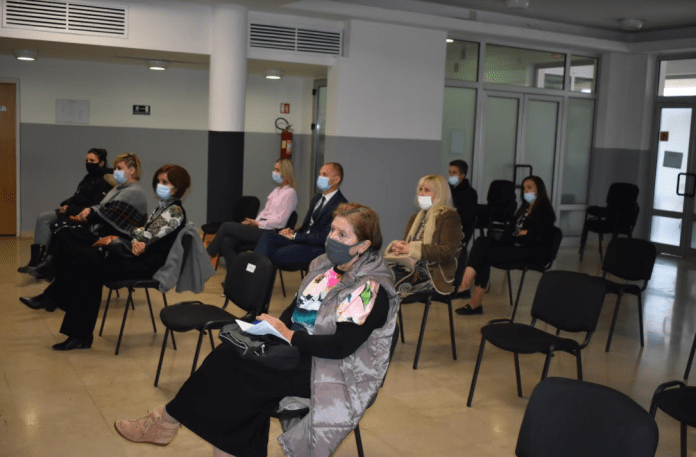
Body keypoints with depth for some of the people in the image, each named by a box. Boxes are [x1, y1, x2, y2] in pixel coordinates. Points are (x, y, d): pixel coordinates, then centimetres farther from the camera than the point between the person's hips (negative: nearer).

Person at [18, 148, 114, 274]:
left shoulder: (103, 182, -15)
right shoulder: (89, 177, 14)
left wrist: (70, 210, -20)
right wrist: (66, 204, 0)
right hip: (74, 210, 10)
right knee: (42, 218, -5)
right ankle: (37, 259, -12)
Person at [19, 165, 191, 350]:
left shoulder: (175, 211, -12)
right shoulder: (163, 207, 16)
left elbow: (146, 236, -17)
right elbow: (145, 235, 10)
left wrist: (114, 239, -4)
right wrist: (135, 242, -15)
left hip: (148, 265, -9)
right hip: (140, 257, 9)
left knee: (85, 259, -14)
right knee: (89, 273, -10)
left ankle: (51, 297, 5)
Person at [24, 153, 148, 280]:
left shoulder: (134, 192, -14)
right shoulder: (120, 188, 19)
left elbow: (109, 214, -20)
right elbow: (101, 207, 17)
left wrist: (88, 218, -10)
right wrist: (90, 209, -4)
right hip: (101, 226, 10)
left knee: (63, 234, -14)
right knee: (59, 226, 1)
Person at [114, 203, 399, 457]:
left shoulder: (371, 288, -18)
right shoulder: (324, 265, 7)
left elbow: (342, 346, -24)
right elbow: (296, 308, 14)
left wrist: (289, 336, -20)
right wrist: (274, 326, -5)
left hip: (337, 370, -8)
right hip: (300, 347, 8)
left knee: (245, 368, -21)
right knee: (231, 353, -14)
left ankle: (169, 421, -5)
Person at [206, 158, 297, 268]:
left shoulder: (290, 193, -7)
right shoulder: (276, 190, 22)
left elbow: (280, 221, -14)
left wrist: (258, 223, -11)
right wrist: (253, 222, 3)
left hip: (269, 233, -8)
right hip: (260, 229, 8)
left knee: (226, 226, -11)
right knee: (227, 242, -13)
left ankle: (208, 255, 7)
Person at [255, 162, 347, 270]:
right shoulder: (317, 199, 20)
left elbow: (324, 237, -17)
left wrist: (294, 236, -11)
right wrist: (293, 232, 0)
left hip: (317, 248, -9)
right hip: (303, 239, 9)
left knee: (275, 256, -28)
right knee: (267, 237, -14)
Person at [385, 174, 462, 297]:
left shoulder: (449, 217, 1)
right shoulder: (415, 218, 25)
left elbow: (447, 252, -12)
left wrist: (412, 248, -16)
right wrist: (398, 247, -3)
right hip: (410, 266, 6)